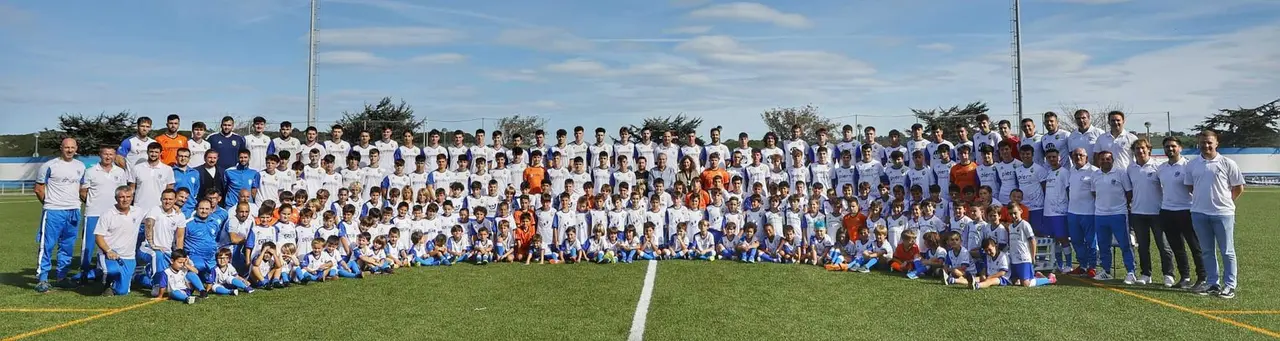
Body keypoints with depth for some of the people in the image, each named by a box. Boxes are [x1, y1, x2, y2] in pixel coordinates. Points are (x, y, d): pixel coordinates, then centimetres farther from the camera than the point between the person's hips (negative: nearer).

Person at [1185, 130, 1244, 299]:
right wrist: (1201, 199, 9)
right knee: (1207, 251, 10)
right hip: (1199, 213, 3)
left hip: (1223, 213, -3)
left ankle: (1229, 285, 9)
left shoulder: (1227, 163, -2)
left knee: (1227, 251, 2)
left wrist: (1225, 201, 4)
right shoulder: (1192, 165, 7)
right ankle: (1212, 283, 19)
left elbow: (1239, 187, 3)